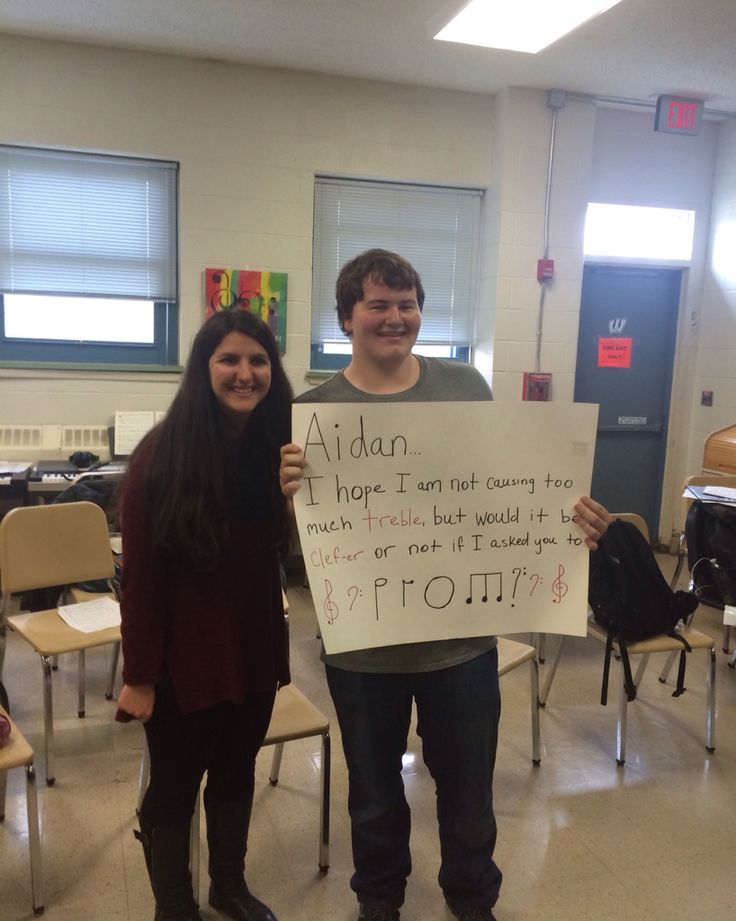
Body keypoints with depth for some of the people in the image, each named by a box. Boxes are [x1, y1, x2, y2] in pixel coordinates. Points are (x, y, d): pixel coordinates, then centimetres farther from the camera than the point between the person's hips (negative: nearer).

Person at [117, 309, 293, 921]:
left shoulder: (281, 446, -4)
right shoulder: (161, 455, -15)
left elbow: (282, 550, -2)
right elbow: (140, 575, -13)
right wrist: (139, 675, -12)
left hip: (255, 647, 4)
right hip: (184, 655, -4)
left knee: (236, 773, 22)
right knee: (174, 786, 14)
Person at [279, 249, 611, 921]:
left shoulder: (466, 386, -2)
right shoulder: (314, 410, -7)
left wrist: (567, 512, -10)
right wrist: (285, 491, -28)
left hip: (463, 632, 1)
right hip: (363, 640, -1)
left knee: (468, 786, 19)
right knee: (375, 789, 21)